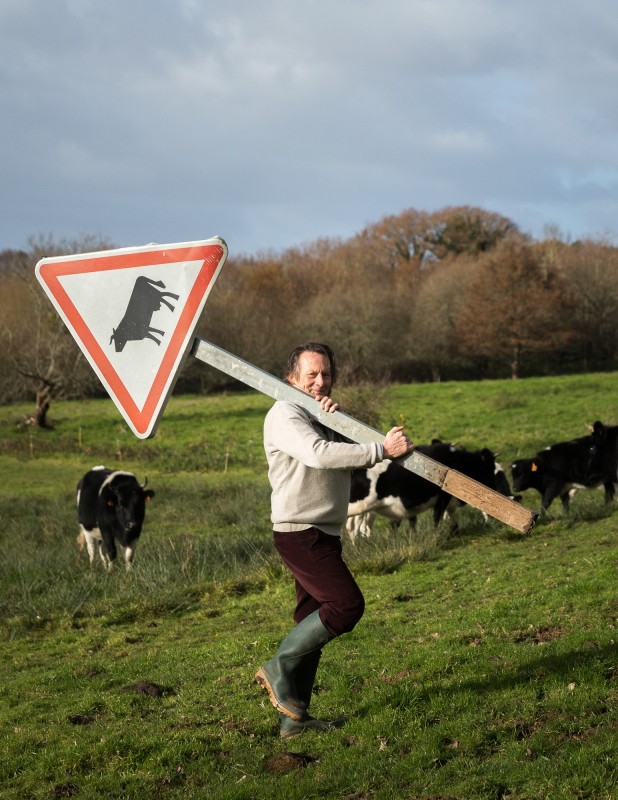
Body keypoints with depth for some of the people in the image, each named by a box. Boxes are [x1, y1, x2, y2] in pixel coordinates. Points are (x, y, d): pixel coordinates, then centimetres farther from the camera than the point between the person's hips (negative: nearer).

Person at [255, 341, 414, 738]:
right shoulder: (285, 415, -8)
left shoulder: (326, 418, 21)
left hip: (325, 535, 9)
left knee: (314, 622, 8)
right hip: (300, 532, -9)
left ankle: (294, 718, 11)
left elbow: (353, 454, 6)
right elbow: (318, 453, -26)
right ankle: (280, 668, -7)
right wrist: (383, 449, -29)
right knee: (347, 604, -18)